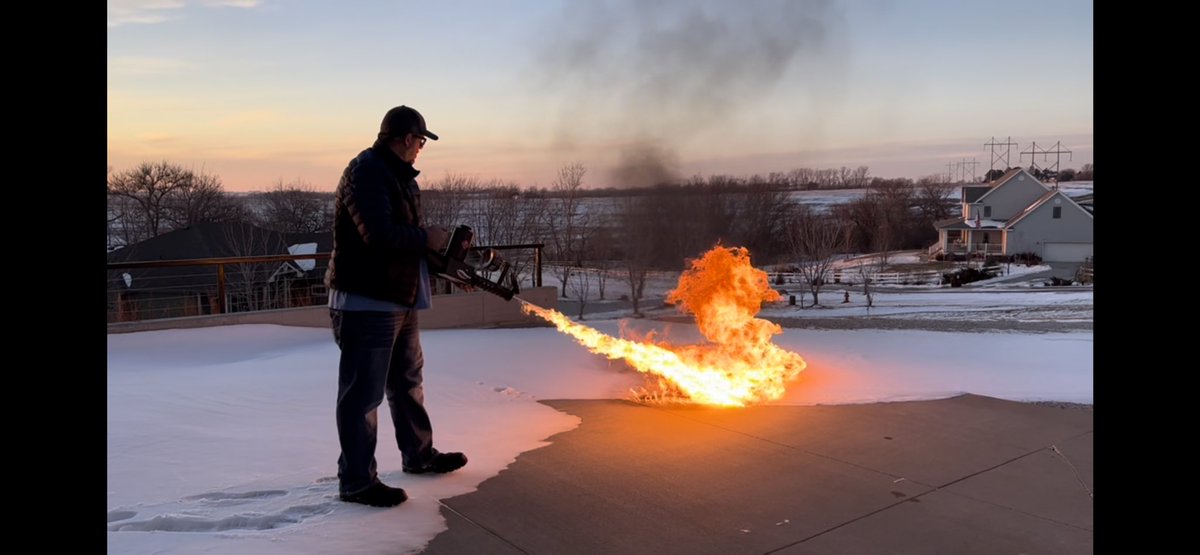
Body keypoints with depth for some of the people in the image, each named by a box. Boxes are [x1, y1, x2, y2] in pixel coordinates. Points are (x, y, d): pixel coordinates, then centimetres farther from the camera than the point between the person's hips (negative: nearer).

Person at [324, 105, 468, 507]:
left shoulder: (398, 176, 16)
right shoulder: (365, 172, -16)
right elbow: (379, 235, -27)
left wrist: (441, 250, 5)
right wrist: (426, 238, -13)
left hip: (400, 301, 11)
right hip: (366, 303, -11)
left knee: (408, 383, 22)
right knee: (363, 394, -3)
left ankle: (418, 455, 38)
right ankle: (356, 481, 8)